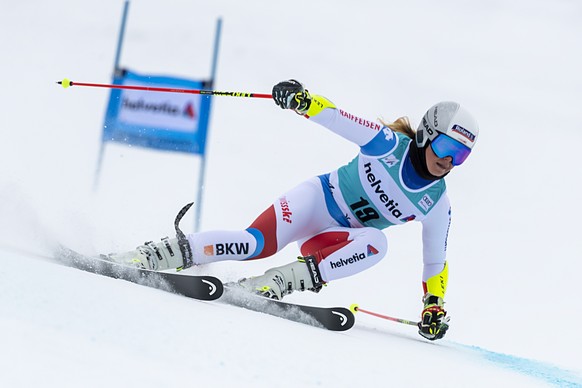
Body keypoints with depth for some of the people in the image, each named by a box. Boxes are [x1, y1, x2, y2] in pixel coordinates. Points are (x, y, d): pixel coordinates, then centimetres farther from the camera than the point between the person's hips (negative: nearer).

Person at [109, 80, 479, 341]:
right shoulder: (392, 145, -12)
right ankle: (146, 256, -24)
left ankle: (275, 283, -33)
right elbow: (339, 120, -18)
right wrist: (303, 100, -37)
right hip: (316, 199, -4)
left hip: (333, 239, 4)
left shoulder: (437, 204, -2)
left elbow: (436, 260, 8)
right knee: (258, 243, -31)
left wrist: (434, 306, -5)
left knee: (376, 243, -31)